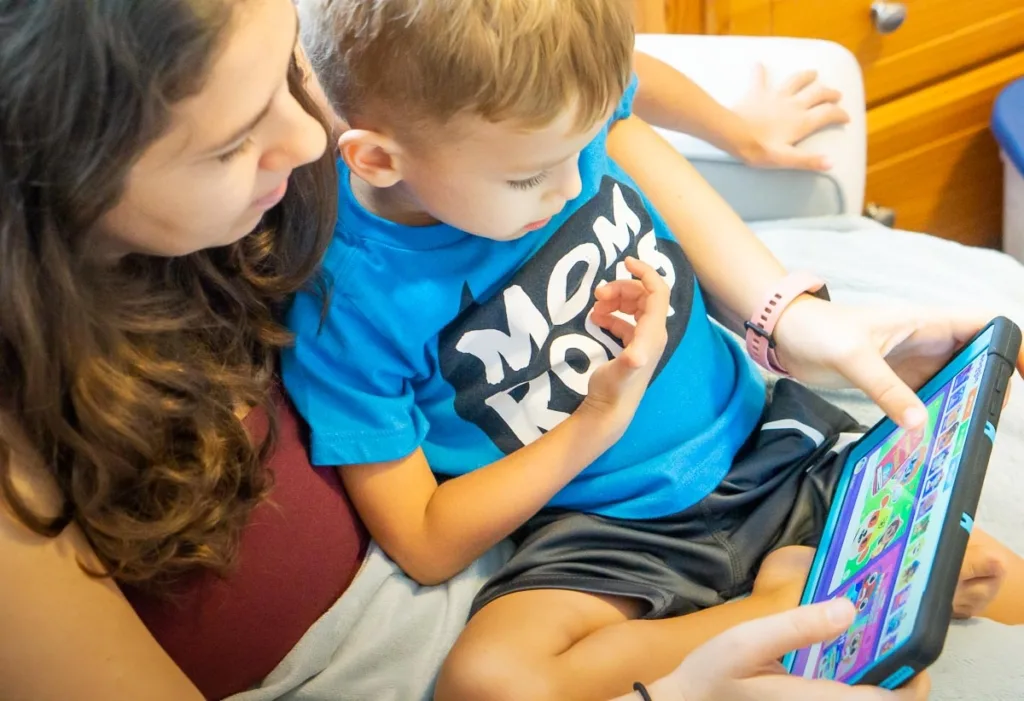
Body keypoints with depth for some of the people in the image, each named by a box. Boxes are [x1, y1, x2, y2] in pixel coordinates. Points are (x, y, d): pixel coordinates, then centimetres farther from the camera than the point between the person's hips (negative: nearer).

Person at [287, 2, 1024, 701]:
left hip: (769, 439, 2)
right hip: (608, 533, -2)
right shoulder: (346, 304, -20)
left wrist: (797, 317, -11)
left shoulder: (556, 96, -13)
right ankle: (791, 610, -19)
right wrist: (598, 423, -18)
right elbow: (427, 547, -11)